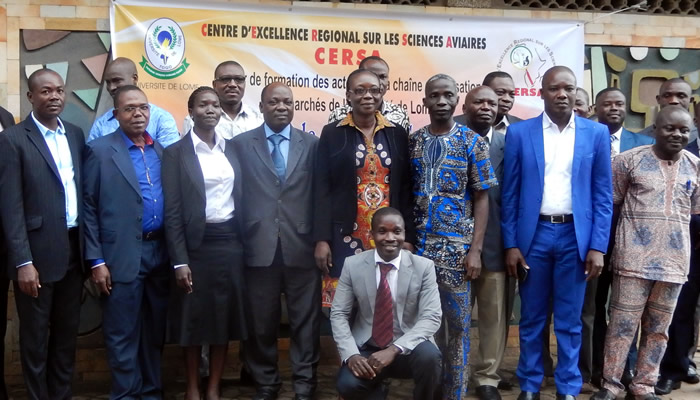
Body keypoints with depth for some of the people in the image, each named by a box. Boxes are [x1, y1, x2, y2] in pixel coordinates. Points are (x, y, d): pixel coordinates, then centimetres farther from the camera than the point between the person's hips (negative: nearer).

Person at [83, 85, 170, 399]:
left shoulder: (162, 150, 10)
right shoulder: (99, 150, -4)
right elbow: (89, 209, -6)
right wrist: (96, 261, -10)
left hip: (160, 251, 5)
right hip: (122, 255, -5)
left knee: (155, 331, 14)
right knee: (123, 334, 3)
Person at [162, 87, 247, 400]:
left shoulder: (232, 149, 9)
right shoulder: (176, 152, -3)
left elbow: (241, 199, 12)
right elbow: (172, 212, -7)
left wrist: (244, 244, 6)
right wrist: (180, 260, -12)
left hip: (230, 242, 4)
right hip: (196, 244, -4)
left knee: (225, 316, 8)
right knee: (194, 318, 5)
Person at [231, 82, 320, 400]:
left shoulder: (312, 144, 7)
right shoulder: (241, 144, 5)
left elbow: (320, 194, 4)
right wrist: (239, 240, -2)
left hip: (302, 245, 0)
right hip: (259, 246, 0)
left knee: (305, 318, 7)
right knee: (261, 320, 10)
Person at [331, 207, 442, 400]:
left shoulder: (423, 267, -7)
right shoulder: (353, 265, -4)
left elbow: (431, 317, -12)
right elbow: (338, 314, -2)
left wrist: (394, 349, -26)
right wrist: (351, 355, -20)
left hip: (407, 348, -1)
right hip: (366, 348, 1)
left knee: (428, 355, -33)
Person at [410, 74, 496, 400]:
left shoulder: (473, 143, -1)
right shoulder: (413, 142, 6)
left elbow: (482, 199, -2)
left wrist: (475, 249, -9)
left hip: (457, 246, -2)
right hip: (418, 244, 2)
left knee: (457, 324, 4)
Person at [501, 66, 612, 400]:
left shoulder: (597, 133, 3)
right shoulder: (519, 133, 1)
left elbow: (603, 195, 2)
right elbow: (509, 193, 1)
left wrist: (597, 246, -4)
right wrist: (510, 244, -3)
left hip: (575, 235, 0)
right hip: (533, 234, 0)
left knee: (570, 320, 8)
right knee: (531, 317, 10)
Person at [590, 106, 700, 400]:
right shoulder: (630, 160, -4)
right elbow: (611, 202, 3)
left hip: (674, 260, 4)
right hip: (634, 258, -3)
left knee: (658, 328, 11)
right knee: (623, 323, 0)